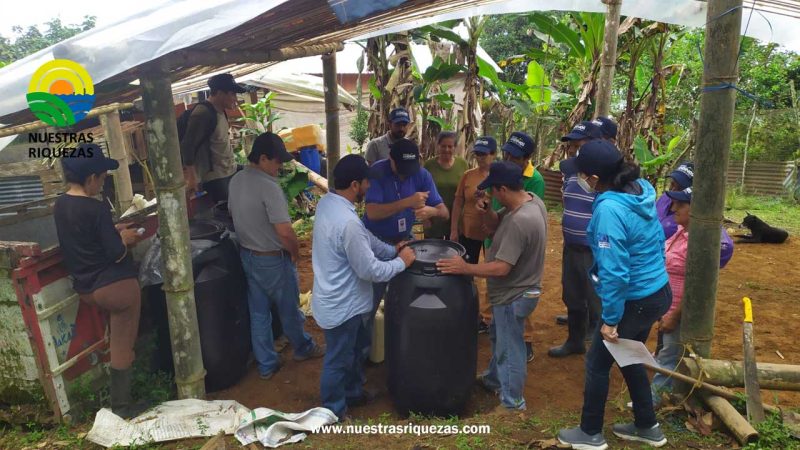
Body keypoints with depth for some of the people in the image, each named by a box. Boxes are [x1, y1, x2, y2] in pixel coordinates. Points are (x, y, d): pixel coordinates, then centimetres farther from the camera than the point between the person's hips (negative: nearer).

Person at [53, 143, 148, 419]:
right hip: (115, 285, -8)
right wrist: (124, 238, -2)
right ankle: (122, 405, 17)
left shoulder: (60, 206, 3)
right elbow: (115, 254, -21)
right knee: (122, 346, 6)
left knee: (118, 340, 27)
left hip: (86, 288, 9)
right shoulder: (96, 209, -22)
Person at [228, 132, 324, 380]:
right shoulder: (269, 186, -27)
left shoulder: (236, 180, 0)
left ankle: (266, 364, 27)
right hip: (273, 259, -7)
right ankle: (303, 348, 38)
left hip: (247, 255, 7)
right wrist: (295, 252, -10)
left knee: (258, 312, 15)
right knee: (289, 309, 15)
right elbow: (285, 231, -29)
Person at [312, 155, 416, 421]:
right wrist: (401, 262, -11)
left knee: (351, 350, 28)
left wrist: (393, 251, 4)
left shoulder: (327, 202, -2)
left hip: (337, 298, 9)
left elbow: (365, 240, 8)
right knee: (338, 360, 13)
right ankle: (333, 413, 35)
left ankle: (352, 393, 50)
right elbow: (370, 271, -26)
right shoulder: (348, 222, -33)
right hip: (342, 306, -9)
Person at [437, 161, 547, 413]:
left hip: (514, 296, -10)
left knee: (510, 348, 8)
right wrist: (487, 211, -11)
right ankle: (494, 379, 50)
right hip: (514, 290, 10)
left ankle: (513, 403, 27)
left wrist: (464, 268, -26)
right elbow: (500, 222, 9)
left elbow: (501, 268, -32)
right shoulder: (531, 200, -4)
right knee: (499, 338, 28)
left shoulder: (519, 222, -34)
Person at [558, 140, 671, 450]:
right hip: (658, 292, 9)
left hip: (636, 302, -9)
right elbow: (657, 240, 10)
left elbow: (614, 272, -27)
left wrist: (610, 319, -18)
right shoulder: (642, 189, -2)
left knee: (597, 363, 11)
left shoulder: (609, 209, -28)